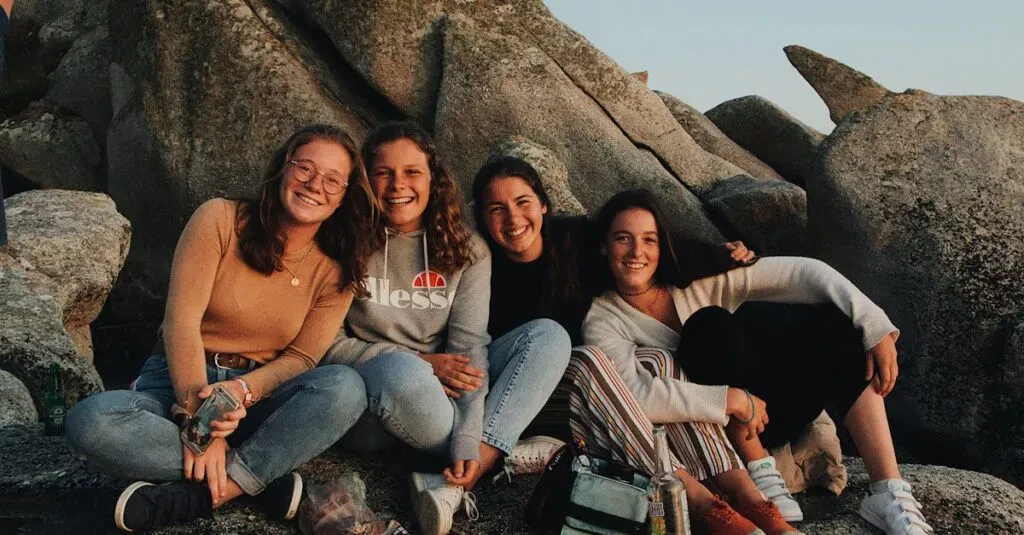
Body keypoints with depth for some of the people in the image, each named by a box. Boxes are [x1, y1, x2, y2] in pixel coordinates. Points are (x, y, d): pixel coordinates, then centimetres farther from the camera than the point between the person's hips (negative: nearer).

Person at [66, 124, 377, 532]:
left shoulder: (337, 270, 1)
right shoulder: (221, 219, -7)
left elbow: (301, 358, -4)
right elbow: (182, 320, -14)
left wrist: (241, 391, -25)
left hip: (260, 394, 1)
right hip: (182, 381, -1)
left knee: (345, 387, -31)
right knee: (90, 422, -33)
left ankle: (197, 497, -28)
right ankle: (261, 478, -25)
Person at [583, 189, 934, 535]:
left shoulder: (697, 279, -5)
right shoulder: (602, 322, -11)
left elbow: (801, 272, -11)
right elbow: (634, 393, -30)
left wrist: (875, 327, -23)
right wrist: (733, 401, -33)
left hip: (766, 411, 4)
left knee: (838, 323, -20)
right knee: (710, 324, -28)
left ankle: (891, 494, -22)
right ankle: (761, 480, -22)